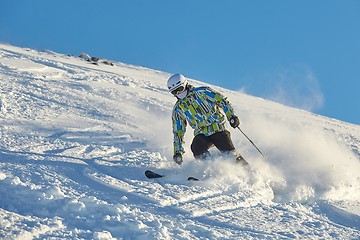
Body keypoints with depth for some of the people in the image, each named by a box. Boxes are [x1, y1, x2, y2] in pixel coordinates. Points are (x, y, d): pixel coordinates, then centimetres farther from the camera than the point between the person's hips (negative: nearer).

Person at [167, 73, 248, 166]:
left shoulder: (202, 92, -2)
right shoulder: (178, 109, 9)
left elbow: (222, 101, -2)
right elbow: (178, 131, 14)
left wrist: (231, 116, -16)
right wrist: (178, 152, 7)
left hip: (218, 128, -3)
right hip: (201, 134, 3)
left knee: (230, 154, -19)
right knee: (196, 147, -30)